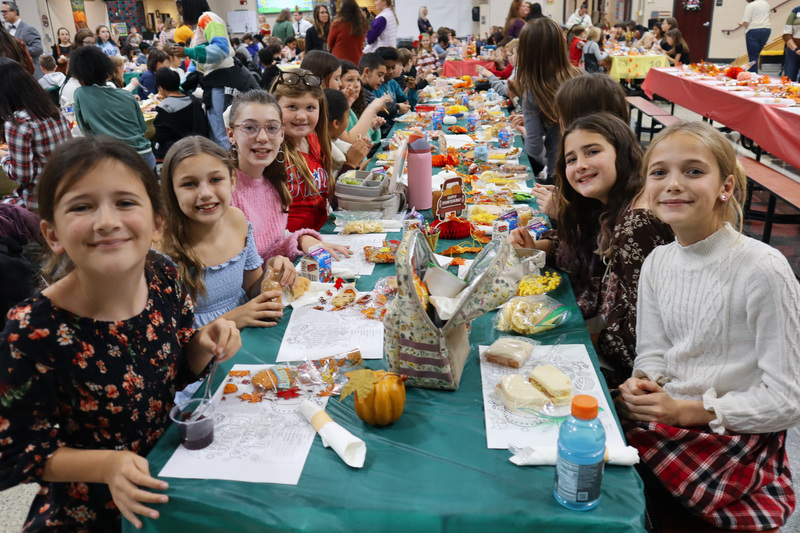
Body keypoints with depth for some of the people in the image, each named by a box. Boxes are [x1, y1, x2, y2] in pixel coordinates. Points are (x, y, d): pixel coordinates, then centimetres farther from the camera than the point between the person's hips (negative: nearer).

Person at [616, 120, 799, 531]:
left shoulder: (763, 271, -18)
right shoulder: (657, 263, 2)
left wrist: (686, 410, -18)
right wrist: (644, 385, -11)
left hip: (737, 432, -6)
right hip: (667, 412, 6)